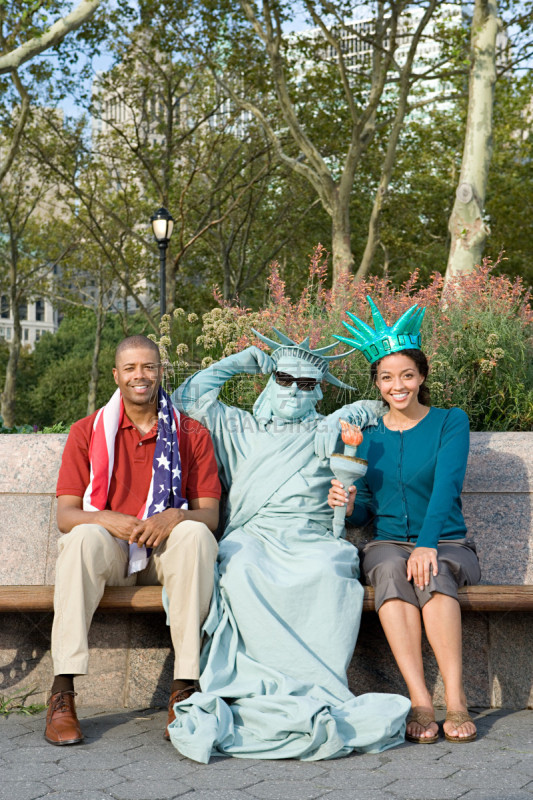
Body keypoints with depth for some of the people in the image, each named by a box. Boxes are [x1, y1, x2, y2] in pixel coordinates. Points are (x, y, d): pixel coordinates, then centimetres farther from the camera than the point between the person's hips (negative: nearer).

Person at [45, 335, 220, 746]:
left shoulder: (192, 434, 5)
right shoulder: (87, 432, 5)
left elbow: (209, 515, 0)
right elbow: (65, 515, -2)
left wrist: (174, 517, -23)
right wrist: (107, 520, -24)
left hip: (167, 548, 0)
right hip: (108, 550, 0)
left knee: (196, 534, -33)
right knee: (84, 537, -34)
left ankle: (184, 689, -32)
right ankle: (62, 694, -33)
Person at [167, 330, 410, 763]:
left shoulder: (327, 431, 25)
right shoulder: (240, 428, 26)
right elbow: (189, 398, 24)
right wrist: (243, 361, 24)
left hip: (311, 540, 0)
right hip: (252, 536, 0)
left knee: (328, 572, -35)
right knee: (240, 569, -35)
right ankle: (321, 691, -35)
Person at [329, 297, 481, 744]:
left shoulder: (451, 423, 3)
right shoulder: (366, 434, 11)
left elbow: (446, 487, -12)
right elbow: (365, 512, 11)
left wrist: (427, 545, -27)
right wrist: (348, 506, -14)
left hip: (447, 543, -1)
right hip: (387, 543, 1)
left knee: (433, 573, -36)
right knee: (391, 572, -34)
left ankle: (456, 700, -36)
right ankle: (420, 702, -40)